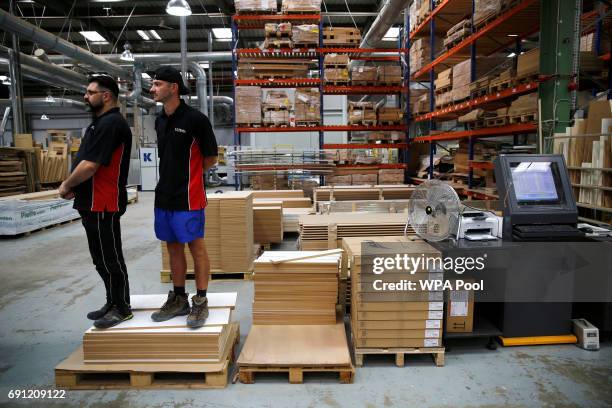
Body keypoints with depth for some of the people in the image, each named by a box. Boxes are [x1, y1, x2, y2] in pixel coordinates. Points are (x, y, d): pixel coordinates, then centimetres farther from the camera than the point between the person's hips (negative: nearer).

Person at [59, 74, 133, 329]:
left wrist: (66, 186, -6)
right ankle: (113, 303, 29)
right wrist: (74, 187, 6)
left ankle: (122, 308, 12)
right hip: (93, 204, 10)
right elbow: (86, 162, 20)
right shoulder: (101, 123, 16)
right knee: (102, 259, 17)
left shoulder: (110, 124, -17)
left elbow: (90, 166, -21)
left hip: (102, 206, -10)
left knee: (110, 259, 0)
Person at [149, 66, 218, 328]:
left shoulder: (195, 119, -11)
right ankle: (179, 299, 26)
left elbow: (211, 158, -5)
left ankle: (201, 302, 12)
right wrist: (172, 178, 9)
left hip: (187, 197, -7)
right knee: (173, 248, 13)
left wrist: (188, 176, 3)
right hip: (164, 195, 8)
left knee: (196, 248, 1)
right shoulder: (160, 121, 11)